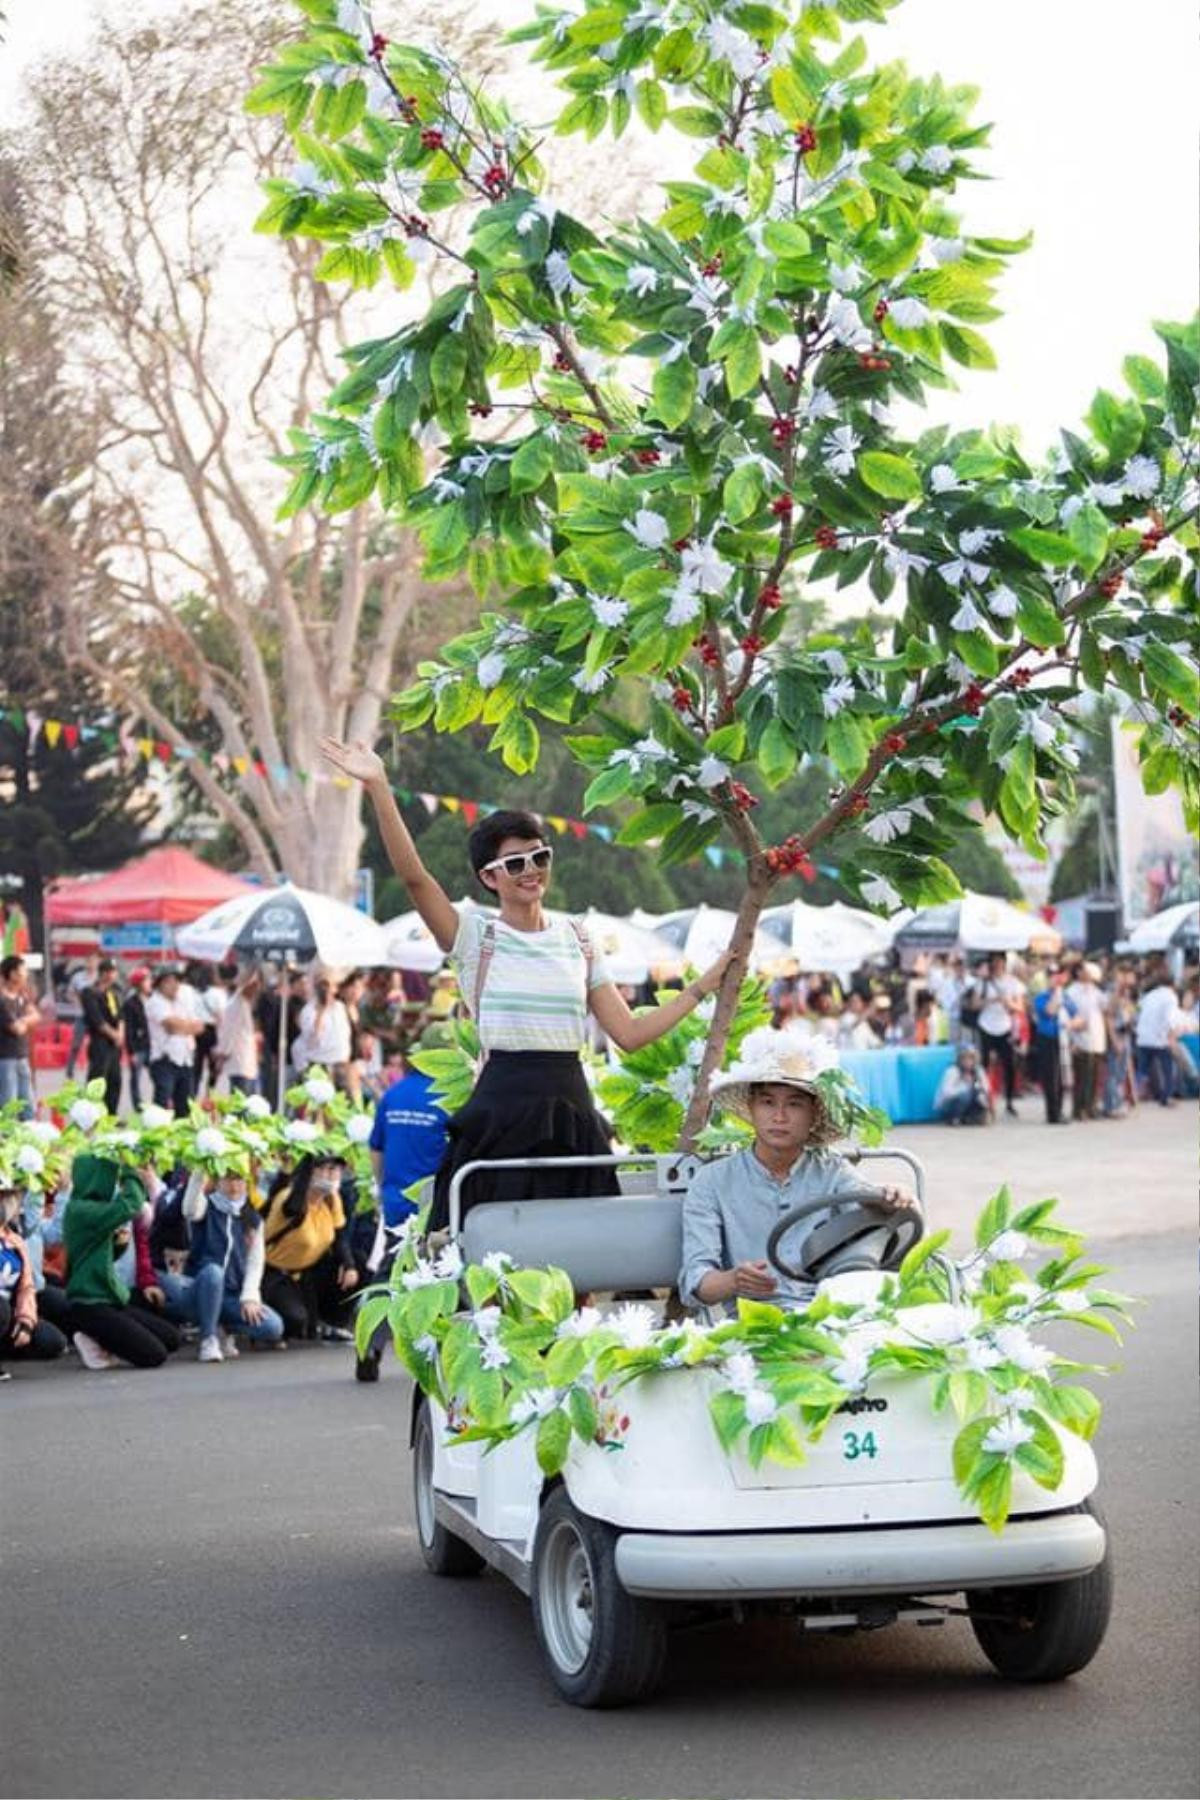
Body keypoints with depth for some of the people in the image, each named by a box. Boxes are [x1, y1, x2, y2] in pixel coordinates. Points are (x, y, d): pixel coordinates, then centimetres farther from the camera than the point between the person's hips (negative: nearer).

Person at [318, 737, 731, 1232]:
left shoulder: (576, 939, 13)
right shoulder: (474, 935, 2)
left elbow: (629, 1033, 11)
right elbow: (413, 875, -14)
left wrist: (705, 984, 10)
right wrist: (379, 789, -25)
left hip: (571, 1115, 4)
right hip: (501, 1112, -4)